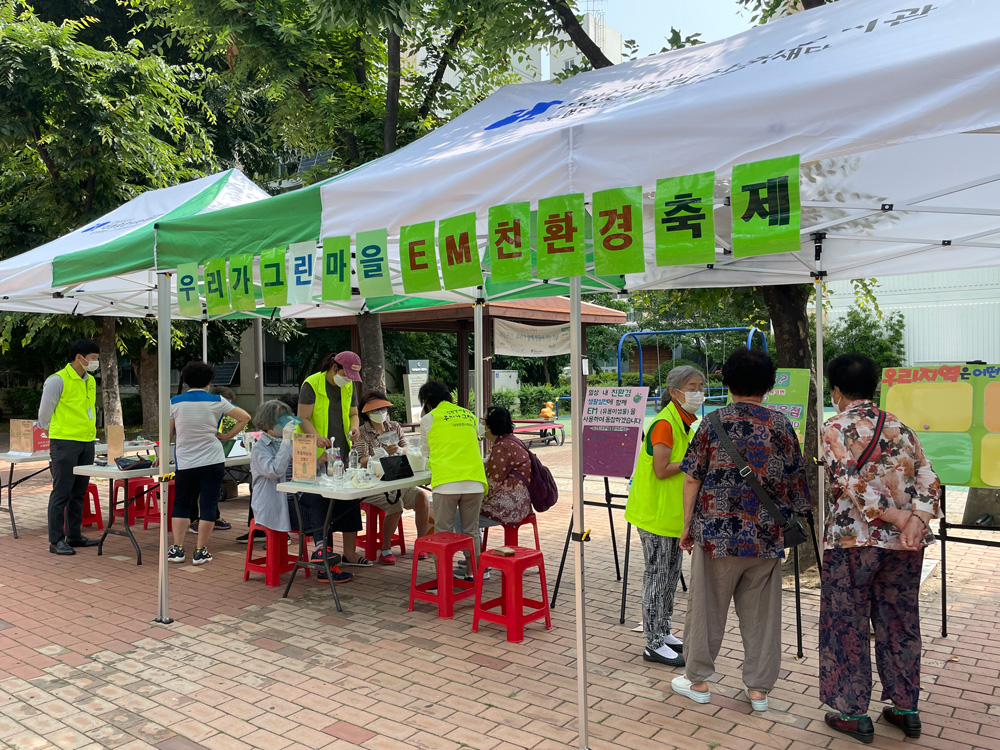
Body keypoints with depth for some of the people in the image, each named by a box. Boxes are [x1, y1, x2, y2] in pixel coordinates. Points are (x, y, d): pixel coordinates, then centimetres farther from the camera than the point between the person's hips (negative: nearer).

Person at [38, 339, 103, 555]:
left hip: (87, 443, 7)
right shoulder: (58, 380, -10)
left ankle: (74, 535, 22)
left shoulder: (91, 381, 14)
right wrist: (56, 434, 5)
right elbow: (44, 413, -5)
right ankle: (56, 541, 4)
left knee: (78, 492, 13)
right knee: (61, 493, -3)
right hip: (65, 443, -7)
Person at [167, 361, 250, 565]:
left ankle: (177, 549, 14)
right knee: (208, 505, 5)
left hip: (185, 462, 1)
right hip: (213, 462, -1)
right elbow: (245, 417, -2)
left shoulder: (175, 402, -1)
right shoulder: (216, 401, -2)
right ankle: (200, 551, 7)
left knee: (181, 504, 15)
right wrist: (227, 436, 6)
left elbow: (168, 433, 4)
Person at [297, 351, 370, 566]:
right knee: (319, 500, -5)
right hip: (317, 455, -6)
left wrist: (354, 428, -1)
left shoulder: (349, 386, 11)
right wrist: (316, 437, -30)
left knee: (350, 498, 4)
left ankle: (349, 553, 12)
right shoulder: (312, 384, -8)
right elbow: (303, 419, -12)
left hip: (342, 452, 6)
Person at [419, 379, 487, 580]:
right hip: (474, 481, 4)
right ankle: (472, 574, 17)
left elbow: (426, 451, 17)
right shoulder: (469, 416, 18)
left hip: (446, 483, -3)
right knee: (471, 531, 14)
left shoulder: (429, 419, 7)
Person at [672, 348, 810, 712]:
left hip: (716, 532, -2)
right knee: (760, 612, 14)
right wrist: (788, 518, 21)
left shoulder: (713, 424, -7)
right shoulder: (781, 426, -1)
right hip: (766, 537, 2)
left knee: (707, 606, 11)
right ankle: (758, 687, 23)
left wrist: (687, 524, 4)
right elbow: (796, 481, 5)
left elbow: (692, 479, -6)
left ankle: (697, 679, 23)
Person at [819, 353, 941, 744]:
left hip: (853, 539, -5)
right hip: (905, 542, 5)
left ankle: (853, 713, 14)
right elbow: (928, 480, 1)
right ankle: (906, 708, 27)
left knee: (848, 623, 7)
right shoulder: (899, 426, 10)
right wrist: (915, 519, -11)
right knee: (900, 622, 17)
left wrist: (893, 517, -14)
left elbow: (852, 484, -18)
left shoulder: (835, 428, -6)